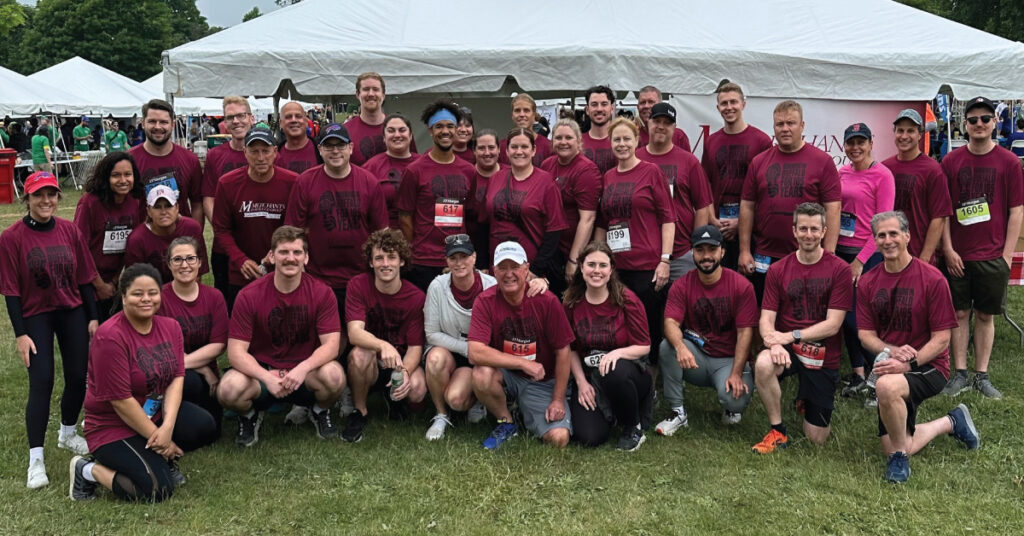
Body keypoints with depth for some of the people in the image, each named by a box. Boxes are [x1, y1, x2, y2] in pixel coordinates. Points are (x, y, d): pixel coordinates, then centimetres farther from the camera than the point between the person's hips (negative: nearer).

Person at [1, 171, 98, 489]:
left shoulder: (70, 231, 0)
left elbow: (84, 279, 5)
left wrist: (93, 318, 4)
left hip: (73, 313, 4)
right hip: (36, 316, -3)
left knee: (78, 378, 7)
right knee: (41, 382, -10)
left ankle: (67, 434, 34)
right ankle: (35, 459, 0)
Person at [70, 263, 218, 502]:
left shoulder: (170, 326, 0)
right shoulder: (110, 337, -21)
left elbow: (177, 378, -6)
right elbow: (121, 401, -21)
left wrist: (167, 427, -21)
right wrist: (157, 437, -17)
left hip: (158, 413, 7)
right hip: (114, 426, -6)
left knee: (205, 427, -20)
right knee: (157, 489, -21)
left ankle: (161, 459, 7)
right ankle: (88, 471, 2)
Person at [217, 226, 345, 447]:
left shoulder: (321, 293, -7)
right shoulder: (249, 296, -9)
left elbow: (331, 344, -13)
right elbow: (236, 351, -13)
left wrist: (303, 369, -32)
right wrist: (268, 378, -29)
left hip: (305, 373, 0)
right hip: (261, 371, 0)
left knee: (333, 375, -33)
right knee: (228, 389, -32)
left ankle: (321, 412, 5)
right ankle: (249, 416, 8)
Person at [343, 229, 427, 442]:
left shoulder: (416, 297, -10)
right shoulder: (358, 285, -12)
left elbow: (415, 346, -10)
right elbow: (355, 332, -24)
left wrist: (405, 372, -32)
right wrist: (383, 346, -45)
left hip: (402, 362, 1)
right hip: (371, 365, -1)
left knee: (417, 389, -30)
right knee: (360, 353, -35)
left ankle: (394, 398, 11)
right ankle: (359, 412, -8)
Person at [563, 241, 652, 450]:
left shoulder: (626, 300, -9)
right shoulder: (572, 302, -1)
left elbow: (644, 346, -8)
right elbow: (570, 348, 5)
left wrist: (618, 353, -27)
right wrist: (581, 382, -8)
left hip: (629, 373, -2)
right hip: (589, 378, 2)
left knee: (614, 371, -41)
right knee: (589, 437, -21)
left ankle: (634, 428, -11)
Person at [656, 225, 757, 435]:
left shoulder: (741, 285, -8)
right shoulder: (681, 286, -3)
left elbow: (745, 332, -11)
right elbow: (671, 323, -16)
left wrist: (736, 374, -21)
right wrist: (680, 347, -40)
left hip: (729, 360, -2)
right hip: (696, 357, 2)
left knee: (735, 399, -31)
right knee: (667, 346, -28)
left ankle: (731, 406, 11)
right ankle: (678, 412, -14)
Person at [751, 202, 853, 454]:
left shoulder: (840, 270, -8)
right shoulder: (778, 269, -1)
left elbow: (832, 325, -13)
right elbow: (766, 318, -5)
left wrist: (791, 336, -23)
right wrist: (773, 343, -27)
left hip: (823, 355, -1)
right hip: (787, 348, 1)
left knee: (817, 438, 3)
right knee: (763, 364, -36)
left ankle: (806, 400, 39)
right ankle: (777, 432, -13)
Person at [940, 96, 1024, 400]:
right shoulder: (951, 161, 2)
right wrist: (948, 250, -3)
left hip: (992, 257, -1)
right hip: (957, 256, 1)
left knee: (986, 315, 8)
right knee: (960, 313, 6)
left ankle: (982, 376, 17)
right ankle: (960, 374, 15)